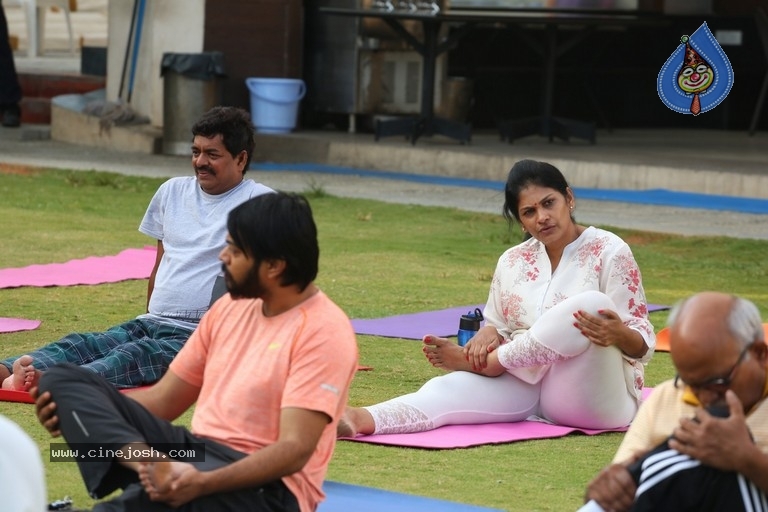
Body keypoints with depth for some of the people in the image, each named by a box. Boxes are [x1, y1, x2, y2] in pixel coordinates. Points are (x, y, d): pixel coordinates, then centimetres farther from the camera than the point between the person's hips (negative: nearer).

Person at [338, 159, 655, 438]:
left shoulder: (609, 252, -3)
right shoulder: (512, 262, 12)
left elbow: (641, 344, -6)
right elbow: (497, 326, 17)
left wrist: (618, 334, -30)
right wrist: (487, 334, -8)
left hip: (594, 402, -4)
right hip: (526, 383, 4)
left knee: (591, 305, -30)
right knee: (454, 387, -26)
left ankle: (480, 363, -16)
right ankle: (362, 419, -53)